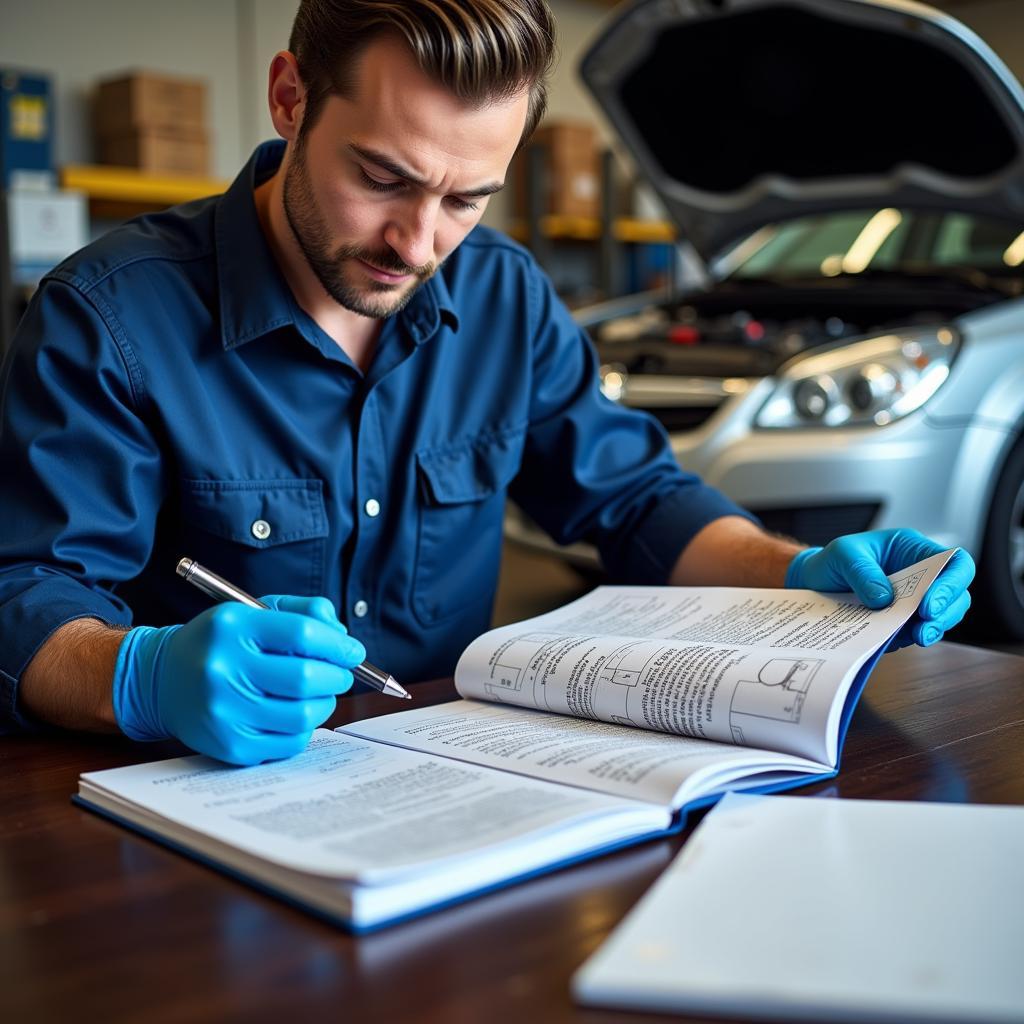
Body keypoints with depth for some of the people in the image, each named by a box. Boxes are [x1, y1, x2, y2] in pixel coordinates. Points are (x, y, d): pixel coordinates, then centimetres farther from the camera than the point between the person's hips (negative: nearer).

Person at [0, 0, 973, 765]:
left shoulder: (507, 296, 3)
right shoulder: (110, 315, -13)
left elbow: (635, 496, 8)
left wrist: (798, 571, -10)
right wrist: (144, 676, -39)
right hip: (201, 799, -1)